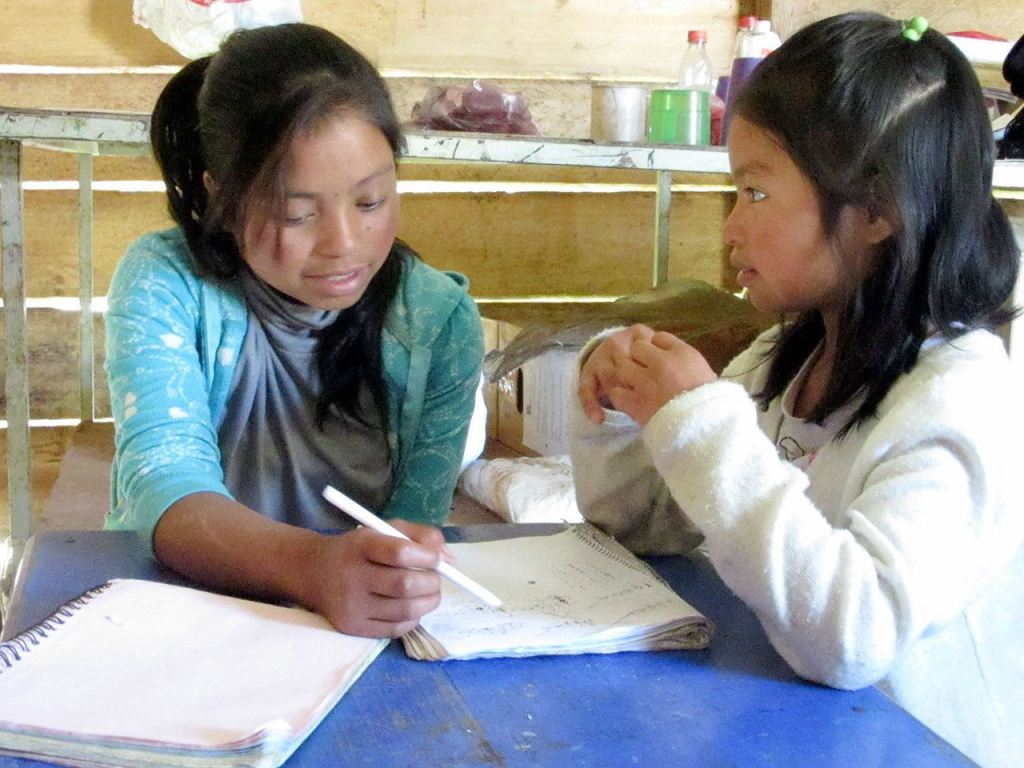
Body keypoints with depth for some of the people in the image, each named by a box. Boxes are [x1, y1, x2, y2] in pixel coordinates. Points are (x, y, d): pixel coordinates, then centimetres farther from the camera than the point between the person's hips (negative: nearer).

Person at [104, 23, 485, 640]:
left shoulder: (442, 321, -4)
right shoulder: (164, 283, -10)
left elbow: (415, 523, -8)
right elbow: (165, 484, -23)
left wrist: (382, 580, -30)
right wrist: (313, 566, -41)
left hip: (368, 634, 2)